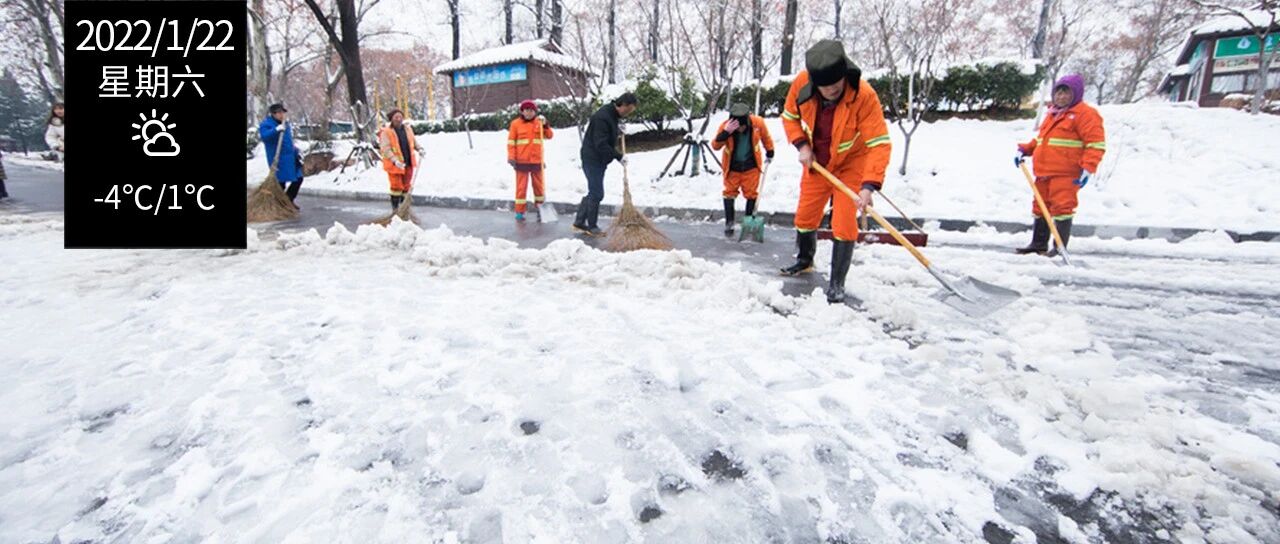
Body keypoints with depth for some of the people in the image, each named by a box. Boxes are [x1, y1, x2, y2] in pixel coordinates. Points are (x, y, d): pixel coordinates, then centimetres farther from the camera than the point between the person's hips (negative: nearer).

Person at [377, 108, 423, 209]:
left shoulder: (407, 129, 8)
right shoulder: (386, 132, -9)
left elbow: (413, 141, 22)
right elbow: (385, 149, -17)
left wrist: (419, 149, 1)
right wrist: (395, 161, -29)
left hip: (408, 163, 5)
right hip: (394, 165, -5)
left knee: (407, 186, 12)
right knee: (397, 186, 0)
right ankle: (395, 209, 12)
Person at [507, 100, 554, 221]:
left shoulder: (539, 122, 7)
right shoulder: (516, 123, -1)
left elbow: (549, 136, 0)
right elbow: (511, 142, -3)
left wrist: (545, 125, -15)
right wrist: (511, 157, -10)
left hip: (537, 161, 3)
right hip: (521, 161, -3)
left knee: (538, 185, 12)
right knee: (521, 187, 2)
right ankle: (519, 212, 8)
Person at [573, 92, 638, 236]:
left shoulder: (612, 114, 8)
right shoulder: (602, 117, -23)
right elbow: (601, 145, -27)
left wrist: (617, 131, 10)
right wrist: (618, 157, -24)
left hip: (599, 160, 10)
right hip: (592, 159, -10)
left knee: (593, 192, 14)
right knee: (597, 194, -5)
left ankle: (579, 222, 24)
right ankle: (592, 227, 8)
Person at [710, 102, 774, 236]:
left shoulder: (757, 122, -19)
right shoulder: (725, 126, -22)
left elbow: (765, 137, 0)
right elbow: (715, 146, -25)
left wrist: (770, 152, 11)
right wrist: (725, 133, -40)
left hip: (751, 166, 1)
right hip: (732, 167, 0)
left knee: (751, 193, 5)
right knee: (729, 193, 4)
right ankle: (729, 223, 15)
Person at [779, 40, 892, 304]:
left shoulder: (864, 95, -31)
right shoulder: (801, 83, -21)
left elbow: (879, 143, -31)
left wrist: (869, 186, -41)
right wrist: (801, 145, -16)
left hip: (851, 163, -3)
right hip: (816, 162, 4)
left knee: (844, 224, -8)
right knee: (805, 216, 13)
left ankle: (837, 283, 6)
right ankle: (804, 261, 41)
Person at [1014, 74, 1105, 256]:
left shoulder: (1085, 114, -4)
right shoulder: (1053, 114, 21)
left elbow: (1096, 143, -11)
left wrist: (1088, 168, -20)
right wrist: (1025, 150, 16)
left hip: (1065, 174, -8)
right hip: (1044, 172, 8)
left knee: (1062, 207, -8)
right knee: (1040, 207, 13)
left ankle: (1060, 248, -2)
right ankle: (1038, 244, 24)